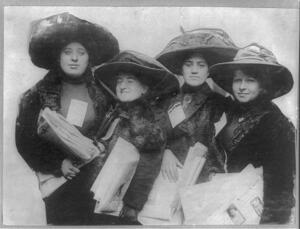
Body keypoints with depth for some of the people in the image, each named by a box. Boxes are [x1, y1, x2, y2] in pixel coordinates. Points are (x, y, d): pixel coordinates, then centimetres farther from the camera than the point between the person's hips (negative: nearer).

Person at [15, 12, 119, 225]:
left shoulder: (103, 94, 4)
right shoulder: (39, 95, 1)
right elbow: (24, 140, 0)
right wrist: (57, 165, -9)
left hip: (96, 181, 1)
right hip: (58, 183, -1)